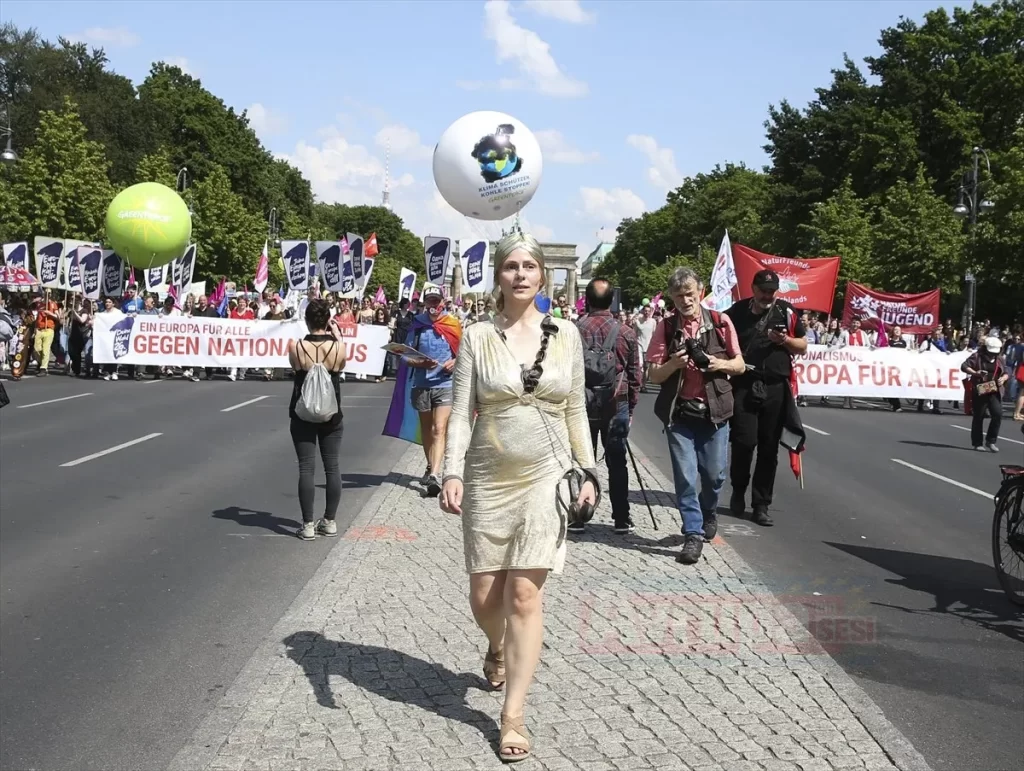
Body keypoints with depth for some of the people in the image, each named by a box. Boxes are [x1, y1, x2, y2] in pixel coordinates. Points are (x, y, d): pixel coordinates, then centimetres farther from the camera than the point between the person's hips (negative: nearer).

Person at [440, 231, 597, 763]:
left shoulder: (566, 334, 3)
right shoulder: (477, 337, -2)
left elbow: (576, 410, 9)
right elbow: (461, 412, -5)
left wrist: (587, 471, 5)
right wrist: (452, 473, -16)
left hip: (546, 477, 0)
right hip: (488, 479, 0)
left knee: (524, 595, -6)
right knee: (484, 595, 8)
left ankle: (513, 715, 4)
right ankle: (497, 649, 44)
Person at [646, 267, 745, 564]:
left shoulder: (720, 322, 0)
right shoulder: (666, 327, 0)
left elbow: (739, 365, 7)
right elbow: (654, 375, 0)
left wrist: (721, 364, -13)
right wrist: (673, 364, -19)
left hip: (715, 410, 1)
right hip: (679, 412, 0)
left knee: (714, 474, 7)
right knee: (685, 476, -4)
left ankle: (709, 512, 37)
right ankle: (693, 534, 7)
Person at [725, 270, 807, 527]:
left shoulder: (786, 312, 6)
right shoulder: (737, 312, 4)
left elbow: (803, 345, 11)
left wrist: (786, 340, -9)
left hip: (775, 387, 1)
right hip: (744, 385, -1)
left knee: (769, 448, 3)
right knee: (744, 442, -8)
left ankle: (761, 505, 12)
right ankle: (738, 491, 18)